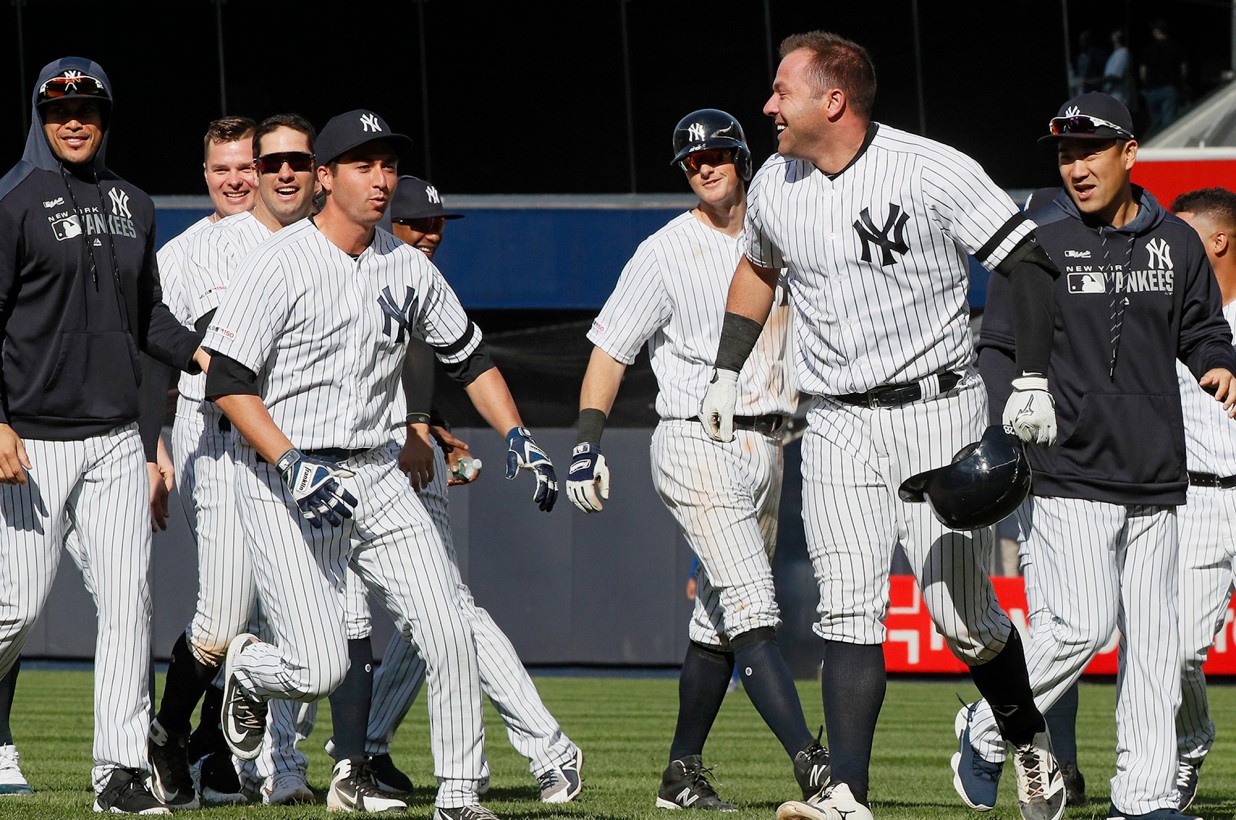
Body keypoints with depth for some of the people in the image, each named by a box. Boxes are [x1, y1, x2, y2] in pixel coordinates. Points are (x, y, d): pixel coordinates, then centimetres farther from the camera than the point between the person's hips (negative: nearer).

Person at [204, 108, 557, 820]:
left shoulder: (409, 267, 8)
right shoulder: (281, 265, -11)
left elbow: (469, 355, 20)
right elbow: (229, 383, -14)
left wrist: (517, 436, 7)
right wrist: (294, 464, -25)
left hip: (377, 475, 6)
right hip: (287, 486, -5)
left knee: (450, 633, -8)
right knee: (322, 668, -13)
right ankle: (249, 670, 21)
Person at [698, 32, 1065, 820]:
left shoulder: (932, 173, -13)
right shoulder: (775, 188, 5)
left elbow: (1030, 267, -13)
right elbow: (759, 268, 28)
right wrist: (727, 372, 22)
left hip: (938, 410, -4)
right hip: (838, 425, 4)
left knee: (960, 614, -2)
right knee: (849, 610, -8)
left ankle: (1030, 741, 24)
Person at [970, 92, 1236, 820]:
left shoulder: (1175, 244, 10)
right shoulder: (1039, 242, 0)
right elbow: (997, 347, 1)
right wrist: (1014, 399, -20)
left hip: (1155, 479, 4)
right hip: (1069, 472, -4)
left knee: (1153, 637, 3)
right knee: (1083, 623, -15)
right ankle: (987, 732, 6)